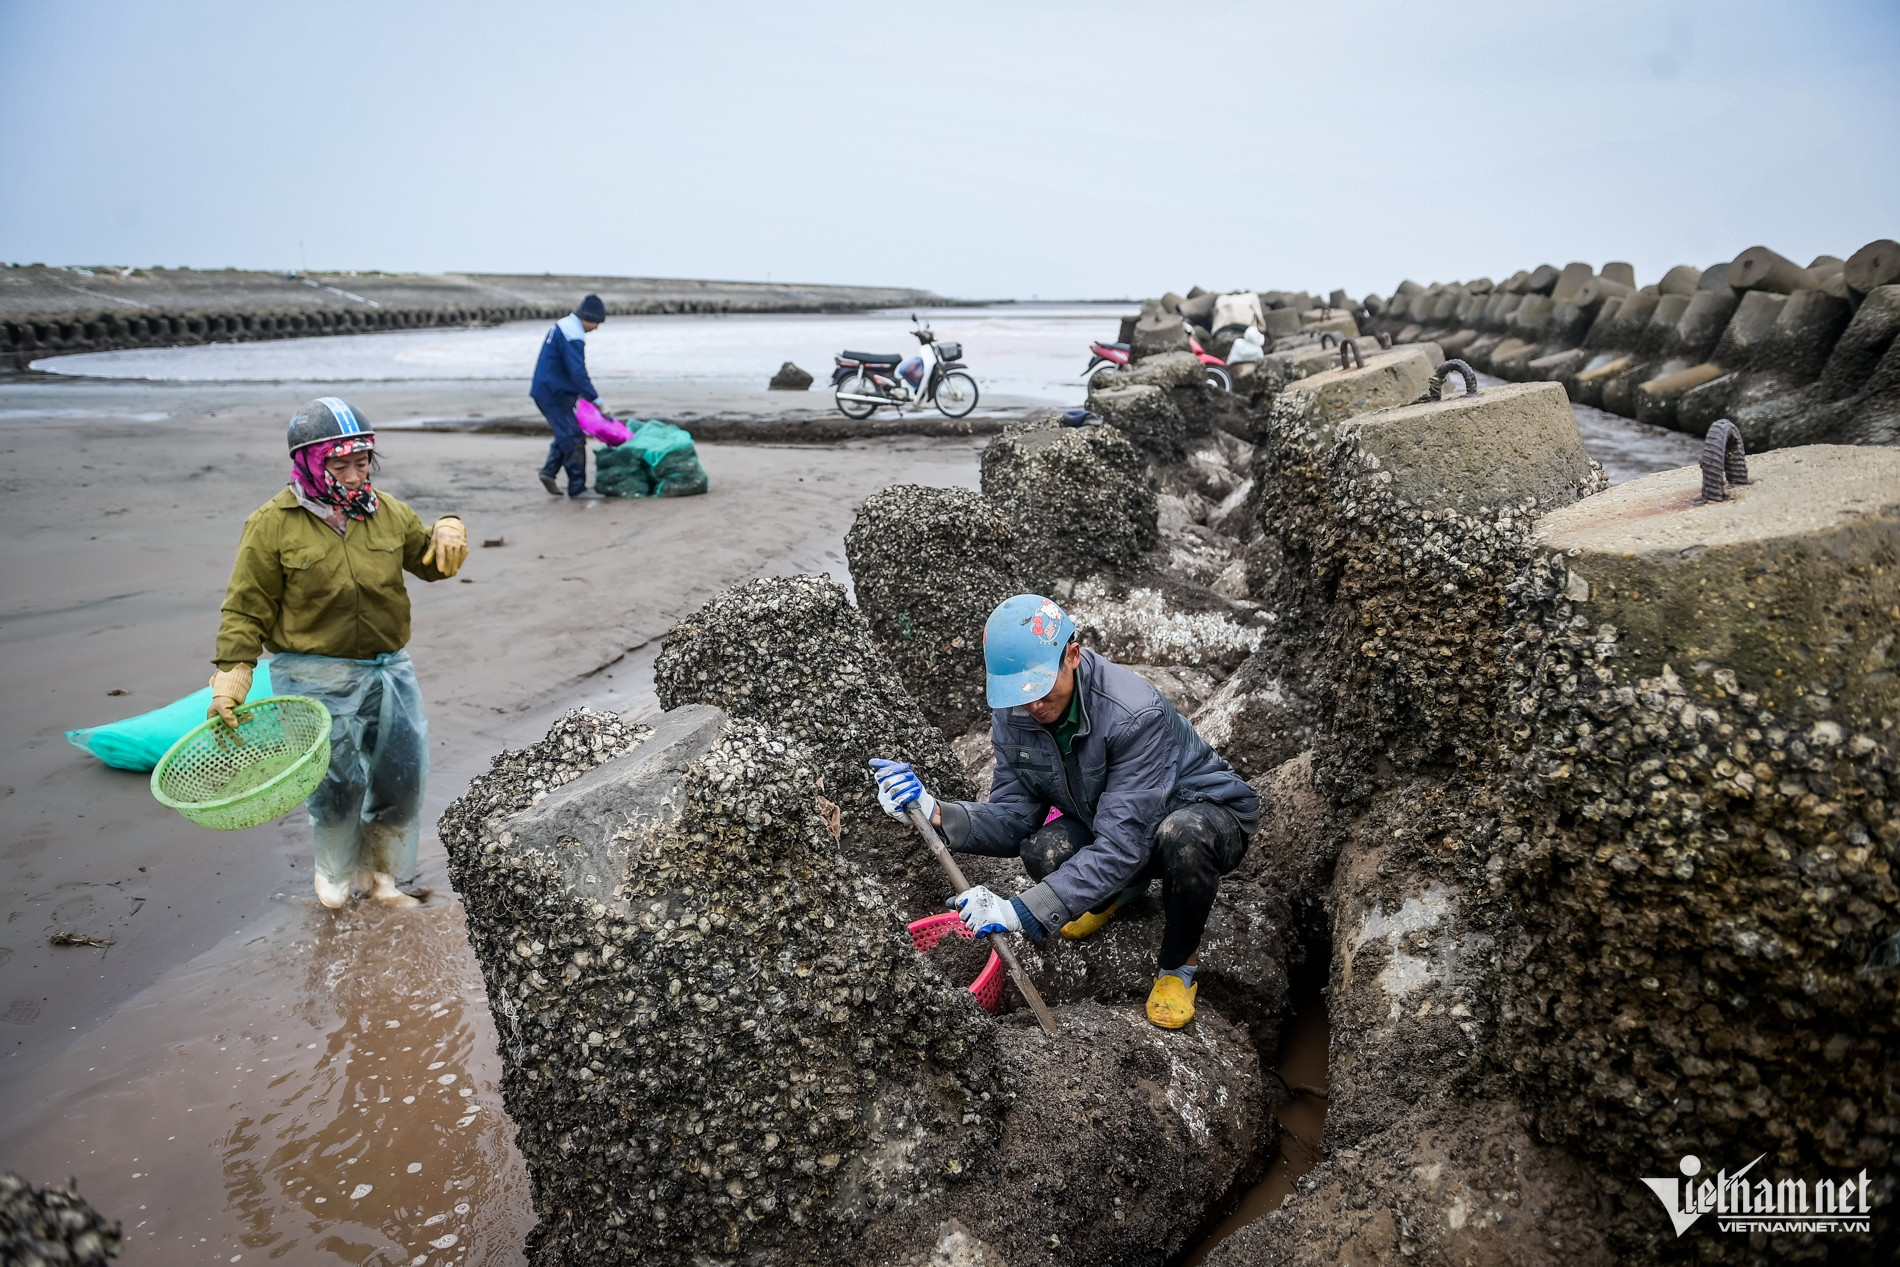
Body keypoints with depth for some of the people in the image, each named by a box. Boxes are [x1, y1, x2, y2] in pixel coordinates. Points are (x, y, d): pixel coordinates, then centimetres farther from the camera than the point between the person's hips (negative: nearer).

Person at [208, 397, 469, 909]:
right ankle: (339, 878, 30)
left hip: (389, 670, 5)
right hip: (317, 680, -5)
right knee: (336, 786, 1)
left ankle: (387, 876, 33)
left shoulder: (386, 512, 5)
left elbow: (428, 561, 19)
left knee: (403, 777, 11)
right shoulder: (273, 524, -7)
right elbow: (246, 611, -5)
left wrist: (447, 531, -4)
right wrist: (230, 678, -13)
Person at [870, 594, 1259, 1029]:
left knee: (1183, 835, -41)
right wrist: (936, 813, -33)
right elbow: (1015, 816, -13)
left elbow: (1120, 845, -40)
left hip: (1208, 811, -5)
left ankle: (1178, 964, -9)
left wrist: (1021, 913, -46)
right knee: (1042, 852, -26)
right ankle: (1122, 888, 12)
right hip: (1109, 815, 5)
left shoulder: (1135, 714, -36)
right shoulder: (1013, 715, -14)